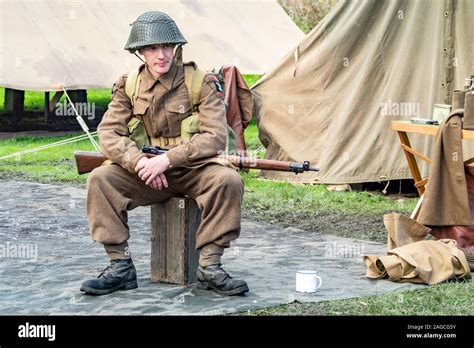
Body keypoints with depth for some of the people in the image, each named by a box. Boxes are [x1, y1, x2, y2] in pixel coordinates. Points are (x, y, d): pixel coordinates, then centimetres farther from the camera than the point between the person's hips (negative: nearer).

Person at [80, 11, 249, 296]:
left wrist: (167, 159, -27)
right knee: (100, 179, -22)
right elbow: (109, 133, -6)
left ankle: (209, 267, -22)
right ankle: (121, 266, -16)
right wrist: (140, 162, -25)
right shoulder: (129, 86, 1)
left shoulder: (201, 83, -10)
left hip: (194, 170, -2)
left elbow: (216, 137, -17)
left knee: (229, 180, -32)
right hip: (147, 174, 3)